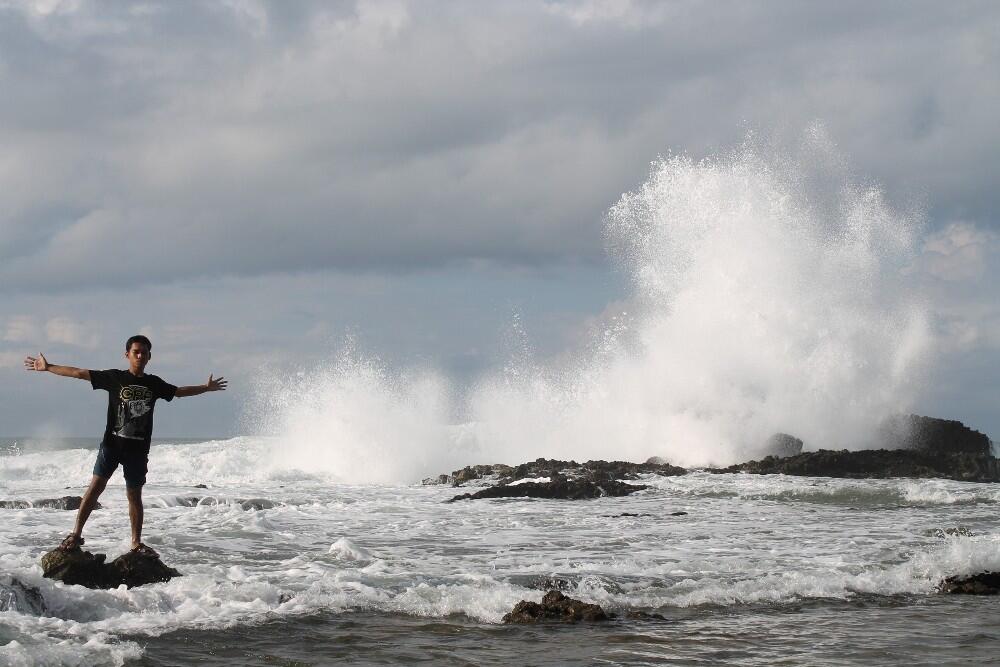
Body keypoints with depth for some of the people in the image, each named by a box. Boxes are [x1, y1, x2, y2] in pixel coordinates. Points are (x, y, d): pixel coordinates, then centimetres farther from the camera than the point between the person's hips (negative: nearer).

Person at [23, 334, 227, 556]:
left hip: (138, 448, 2)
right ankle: (76, 534, -6)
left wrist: (206, 388, 27)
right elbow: (80, 373, 0)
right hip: (112, 443, -2)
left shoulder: (154, 384, 9)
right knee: (95, 486, -9)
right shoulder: (114, 378, 0)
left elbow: (180, 392, 25)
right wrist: (48, 367, -1)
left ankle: (136, 543, 15)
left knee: (134, 495, 7)